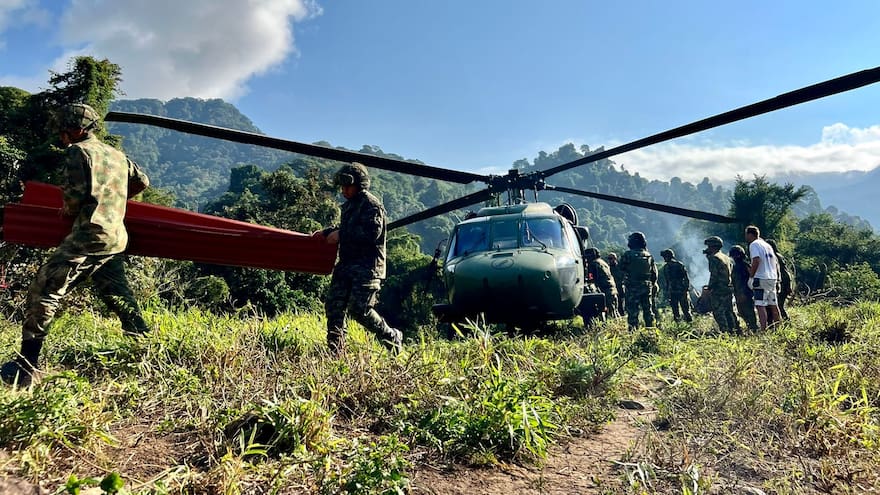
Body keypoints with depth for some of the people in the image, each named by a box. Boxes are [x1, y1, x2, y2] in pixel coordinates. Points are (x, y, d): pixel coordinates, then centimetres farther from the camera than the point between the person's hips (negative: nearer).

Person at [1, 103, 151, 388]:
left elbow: (75, 195, -12)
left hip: (89, 236, -8)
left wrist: (67, 210, 9)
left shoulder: (77, 151, -3)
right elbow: (142, 181, 25)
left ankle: (25, 368, -3)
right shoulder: (117, 154, 19)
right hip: (117, 237, 8)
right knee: (119, 299, 18)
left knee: (42, 294, -2)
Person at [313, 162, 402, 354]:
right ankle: (336, 351, 10)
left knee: (359, 309, -11)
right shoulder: (349, 204, 19)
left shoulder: (372, 205, -10)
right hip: (346, 264, 9)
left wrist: (340, 235, -18)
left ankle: (392, 338, 11)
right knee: (333, 305, 3)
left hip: (367, 266, -9)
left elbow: (372, 233, -22)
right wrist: (327, 232, 15)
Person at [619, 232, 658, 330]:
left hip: (632, 287, -4)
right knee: (647, 309, 13)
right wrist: (652, 285, 19)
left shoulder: (628, 255, -10)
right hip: (647, 286, 5)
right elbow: (654, 273, 10)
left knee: (632, 309, -1)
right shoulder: (649, 256, 5)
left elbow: (622, 268, 1)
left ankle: (633, 328, -4)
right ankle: (650, 327, 17)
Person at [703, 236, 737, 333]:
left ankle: (725, 331, -6)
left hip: (718, 290, -9)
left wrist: (709, 287, -8)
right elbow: (731, 270, 16)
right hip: (729, 288, 9)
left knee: (718, 312, -3)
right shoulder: (726, 257, 15)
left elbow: (714, 275, -17)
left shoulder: (714, 257, -12)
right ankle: (733, 329, 16)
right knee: (728, 311, 14)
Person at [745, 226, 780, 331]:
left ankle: (763, 329, -18)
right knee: (773, 304, 15)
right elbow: (775, 261, 19)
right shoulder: (767, 245, 18)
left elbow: (756, 260, -20)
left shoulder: (754, 244, -7)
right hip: (772, 278, 9)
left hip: (761, 279, -9)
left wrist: (751, 275, -14)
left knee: (760, 305, -11)